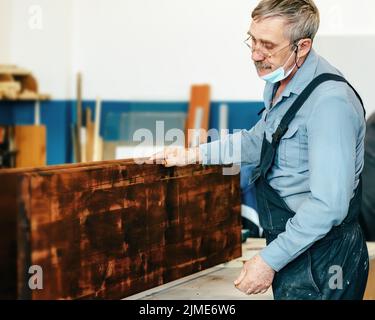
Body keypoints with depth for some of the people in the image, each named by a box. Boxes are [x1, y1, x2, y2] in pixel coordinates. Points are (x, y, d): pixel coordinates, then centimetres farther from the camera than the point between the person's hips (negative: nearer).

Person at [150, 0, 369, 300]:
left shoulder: (329, 101, -26)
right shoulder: (279, 81, 4)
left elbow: (328, 205, -28)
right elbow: (259, 141, 22)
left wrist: (269, 261, -23)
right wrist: (193, 155, 17)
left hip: (320, 262, -9)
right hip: (289, 244, 9)